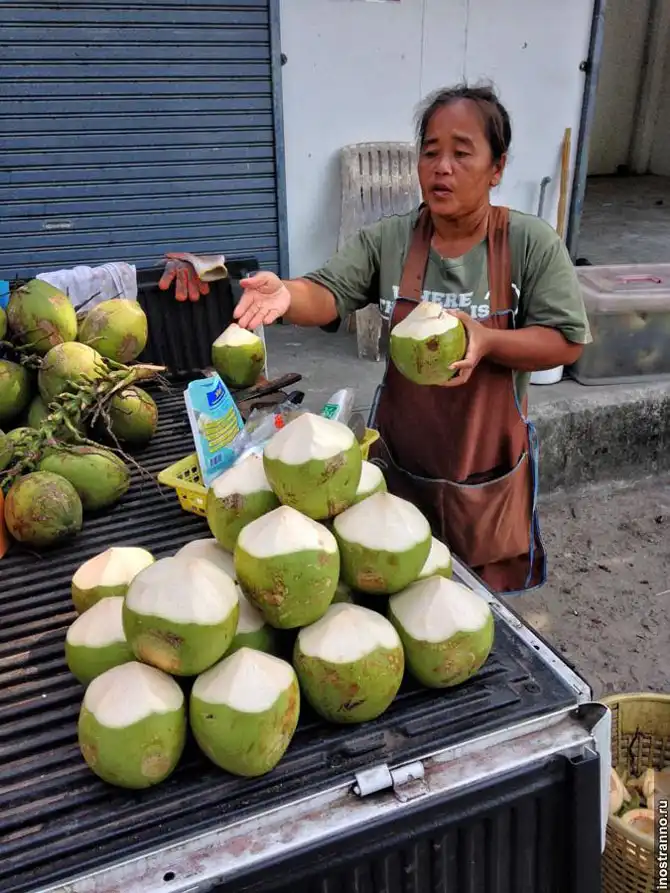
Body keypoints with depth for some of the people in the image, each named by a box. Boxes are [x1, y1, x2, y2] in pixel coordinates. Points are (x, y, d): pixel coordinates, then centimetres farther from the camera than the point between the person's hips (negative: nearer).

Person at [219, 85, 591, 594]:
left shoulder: (533, 244, -10)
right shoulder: (387, 241, -5)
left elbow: (567, 341, -10)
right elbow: (328, 296, -13)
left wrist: (487, 341, -28)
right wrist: (286, 295, -37)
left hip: (488, 466, -1)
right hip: (403, 458, 2)